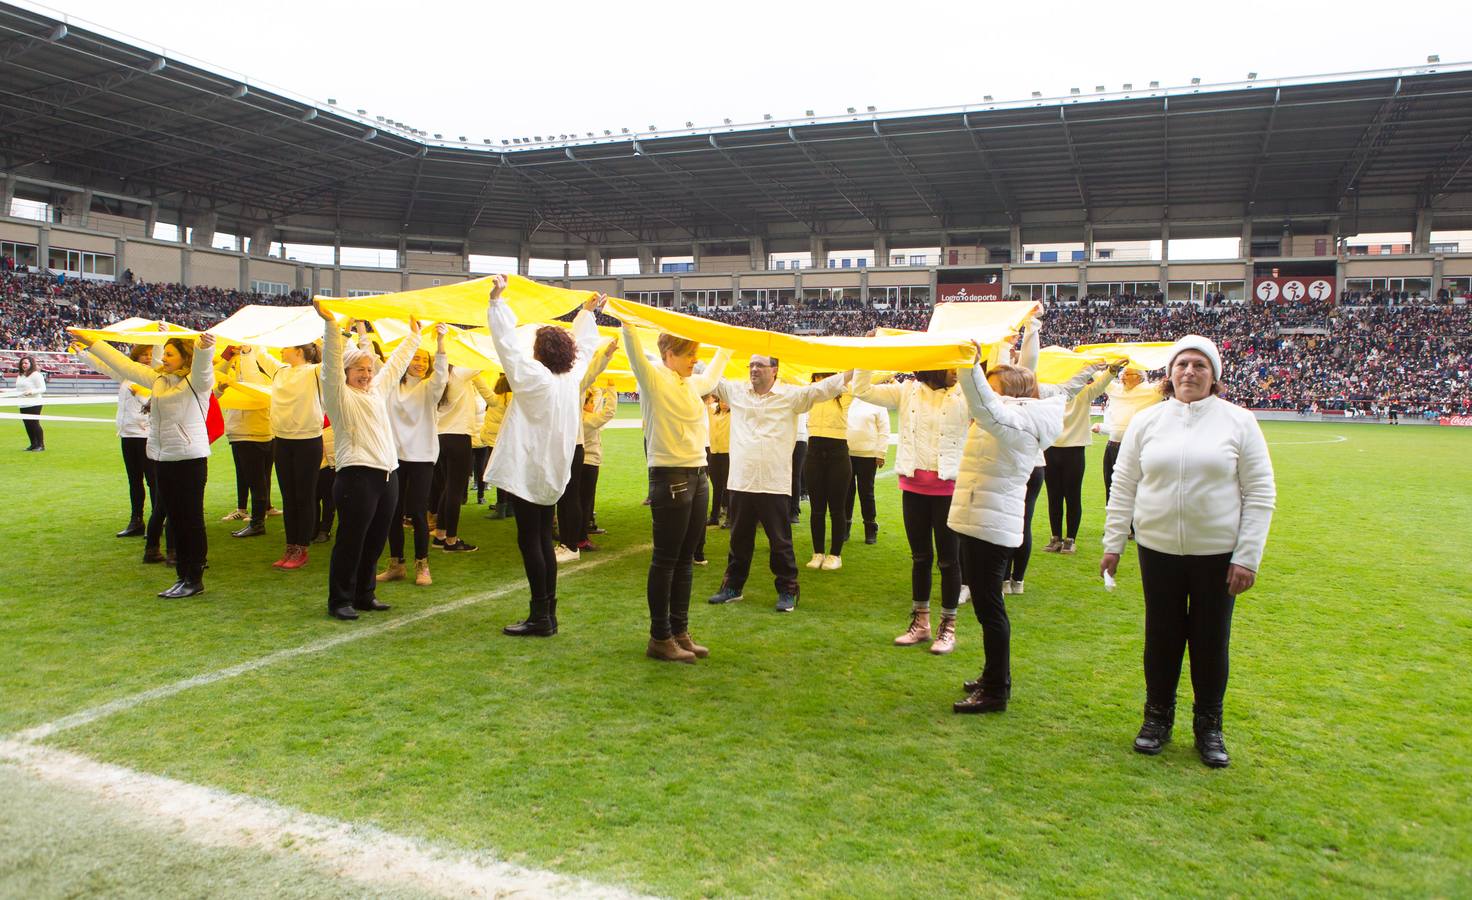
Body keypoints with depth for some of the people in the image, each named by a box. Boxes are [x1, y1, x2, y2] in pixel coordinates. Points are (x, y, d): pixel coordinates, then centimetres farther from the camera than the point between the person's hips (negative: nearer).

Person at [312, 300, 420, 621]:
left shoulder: (378, 390, 20)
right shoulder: (340, 396, 0)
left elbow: (396, 362, 30)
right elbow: (332, 361, -13)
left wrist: (413, 335, 39)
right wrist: (330, 324, -22)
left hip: (387, 475, 7)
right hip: (357, 476, -7)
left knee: (375, 541, 12)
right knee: (350, 542, -2)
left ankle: (364, 596, 23)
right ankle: (339, 601, 7)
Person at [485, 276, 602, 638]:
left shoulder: (535, 377, -14)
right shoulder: (572, 378, 4)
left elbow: (508, 342, -16)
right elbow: (583, 345, 21)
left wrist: (496, 300, -11)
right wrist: (588, 312, 35)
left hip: (528, 470, -7)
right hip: (552, 471, 7)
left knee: (529, 540, -3)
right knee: (543, 540, 12)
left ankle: (540, 617, -2)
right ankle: (548, 614, 15)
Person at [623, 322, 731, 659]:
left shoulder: (690, 384, 16)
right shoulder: (654, 378, -7)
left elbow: (711, 377, 38)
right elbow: (635, 352, -26)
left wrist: (727, 347, 48)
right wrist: (627, 322, -41)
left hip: (697, 476, 8)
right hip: (670, 478, -8)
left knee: (685, 559, 13)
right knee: (665, 560, -1)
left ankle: (680, 631, 22)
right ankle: (660, 638, 8)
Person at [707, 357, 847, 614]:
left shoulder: (791, 395, 0)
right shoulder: (735, 391, 10)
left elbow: (823, 388, -6)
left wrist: (856, 370, -15)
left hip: (775, 485, -3)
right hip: (740, 483, 3)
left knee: (780, 542, 4)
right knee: (739, 540, 15)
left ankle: (787, 591, 16)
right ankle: (733, 586, 29)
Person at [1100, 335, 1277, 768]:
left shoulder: (1238, 422, -3)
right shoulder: (1147, 421, 2)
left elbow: (1260, 494, -3)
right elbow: (1123, 486, 6)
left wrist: (1248, 557, -8)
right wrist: (1113, 543, 5)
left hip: (1218, 553, -1)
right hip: (1158, 550, 1)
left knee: (1211, 641, 9)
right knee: (1161, 636, 11)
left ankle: (1209, 726, 28)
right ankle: (1158, 716, 30)